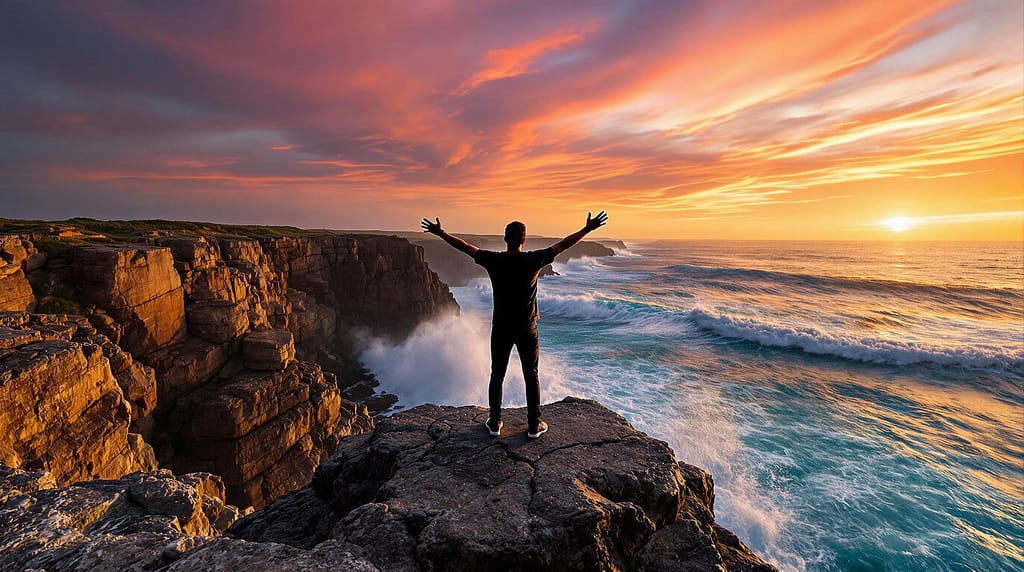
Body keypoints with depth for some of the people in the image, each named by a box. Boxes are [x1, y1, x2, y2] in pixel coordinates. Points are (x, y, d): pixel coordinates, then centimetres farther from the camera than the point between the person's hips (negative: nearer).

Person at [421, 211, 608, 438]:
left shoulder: (493, 260, -9)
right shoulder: (534, 260, -12)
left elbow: (464, 246, 2)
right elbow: (564, 244, -3)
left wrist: (440, 233, 15)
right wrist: (587, 229, 7)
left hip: (501, 328, 1)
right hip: (527, 329, -1)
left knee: (497, 375, 14)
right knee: (531, 376, 11)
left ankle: (495, 423, 25)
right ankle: (534, 426, 20)